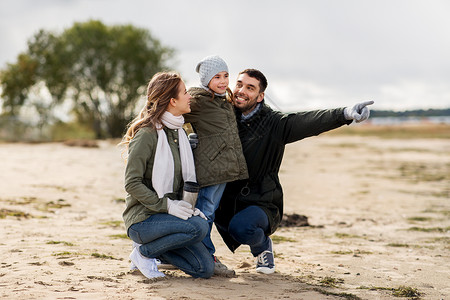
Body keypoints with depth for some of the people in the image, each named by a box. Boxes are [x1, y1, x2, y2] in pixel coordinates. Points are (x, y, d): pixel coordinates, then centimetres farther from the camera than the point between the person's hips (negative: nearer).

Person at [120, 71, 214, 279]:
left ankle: (153, 247, 13)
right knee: (199, 227, -29)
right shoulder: (147, 134, -14)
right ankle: (144, 251, -9)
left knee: (205, 269, -4)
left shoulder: (179, 133, 11)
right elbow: (132, 183, -19)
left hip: (167, 215, 7)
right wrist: (166, 205, -23)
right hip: (142, 220, -7)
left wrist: (187, 206, 1)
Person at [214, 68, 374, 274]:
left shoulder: (274, 124, -8)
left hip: (260, 204, -5)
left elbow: (309, 121, -23)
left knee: (240, 228, -31)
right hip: (226, 201, 5)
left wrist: (345, 114, -40)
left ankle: (262, 246, 5)